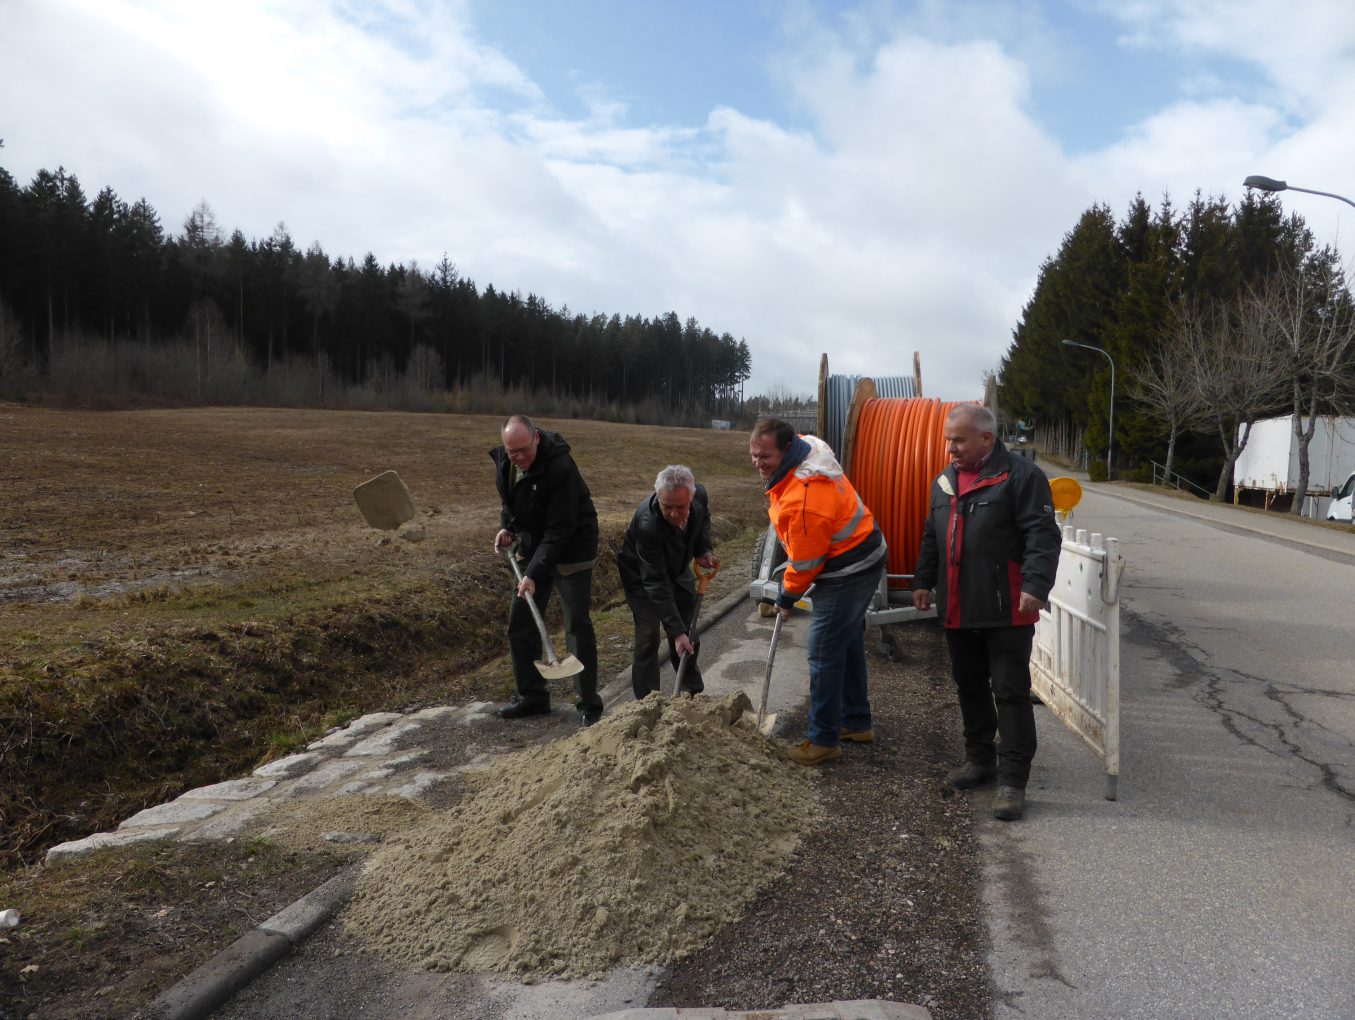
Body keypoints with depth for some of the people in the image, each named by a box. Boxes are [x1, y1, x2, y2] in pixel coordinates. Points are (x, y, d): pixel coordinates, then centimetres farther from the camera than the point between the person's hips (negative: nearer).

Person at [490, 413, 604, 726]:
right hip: (531, 546, 8)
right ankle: (532, 697, 24)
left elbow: (560, 530, -29)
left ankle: (590, 706, 5)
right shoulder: (504, 459, -5)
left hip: (571, 551, -7)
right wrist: (506, 526, 0)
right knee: (520, 624, 9)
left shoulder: (560, 468, -29)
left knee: (578, 627, -6)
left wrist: (534, 574, -31)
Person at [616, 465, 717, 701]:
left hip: (677, 570, 6)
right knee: (648, 636, -15)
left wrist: (704, 549, -12)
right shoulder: (647, 524, -42)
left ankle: (694, 692, 29)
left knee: (689, 634, 11)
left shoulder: (699, 494, -25)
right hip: (640, 576, -5)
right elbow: (656, 583, -39)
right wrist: (676, 630, -40)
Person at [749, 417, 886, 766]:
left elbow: (805, 562, -21)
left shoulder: (803, 500, -32)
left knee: (825, 655, -4)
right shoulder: (806, 447, -2)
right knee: (848, 645, 21)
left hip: (847, 573, -11)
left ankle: (823, 740, 7)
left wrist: (787, 598, -3)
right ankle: (856, 723, 35)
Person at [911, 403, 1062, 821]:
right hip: (958, 611, 7)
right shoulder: (945, 481, 14)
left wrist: (1035, 585, -26)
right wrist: (924, 580, 18)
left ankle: (1012, 779, 4)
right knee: (970, 688, 17)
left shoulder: (1021, 476, -9)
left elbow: (1043, 535, -16)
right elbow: (932, 537, 22)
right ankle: (980, 760, 32)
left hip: (1007, 613, -7)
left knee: (1010, 692, -3)